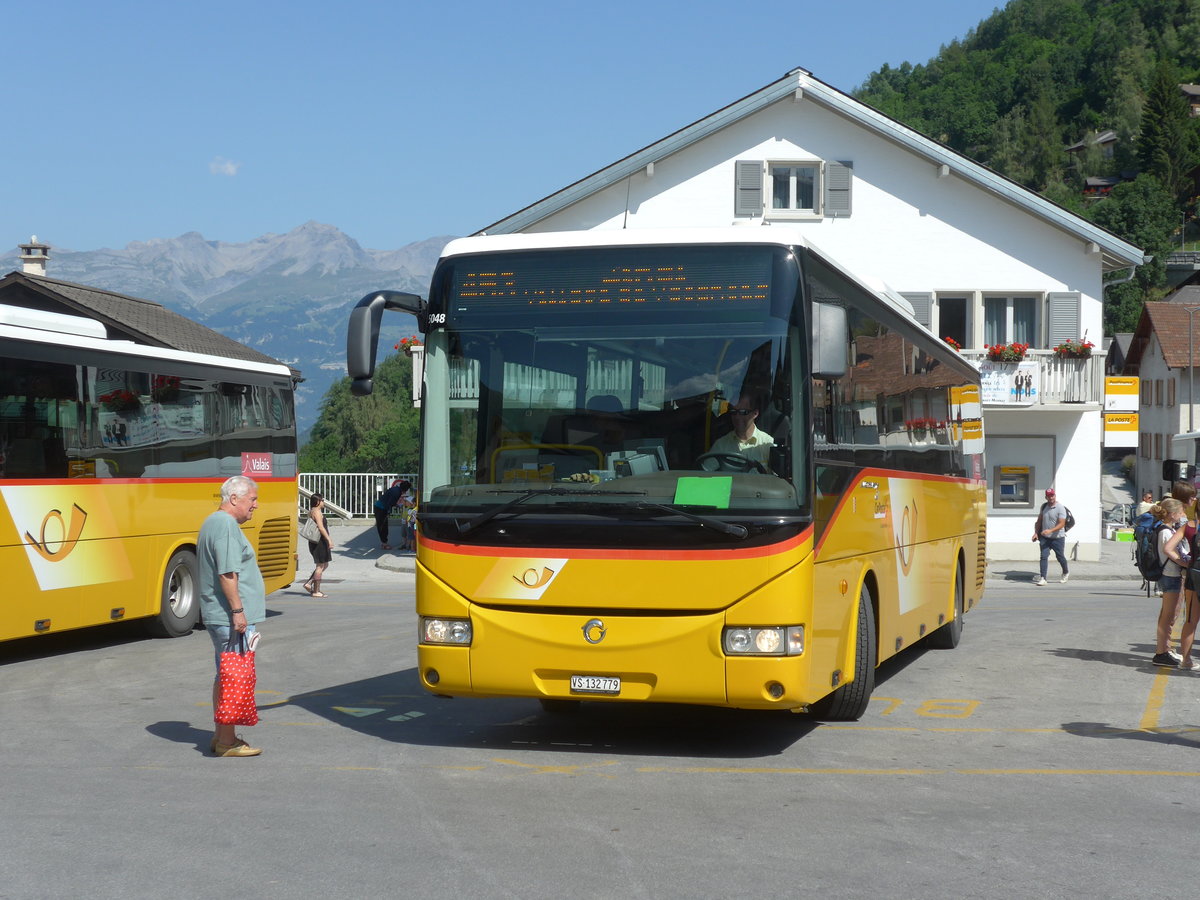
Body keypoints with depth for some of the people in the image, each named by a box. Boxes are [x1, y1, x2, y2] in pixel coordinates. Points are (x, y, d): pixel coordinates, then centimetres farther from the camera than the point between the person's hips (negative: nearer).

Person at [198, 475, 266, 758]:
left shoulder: (213, 522, 19)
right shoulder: (226, 525, -16)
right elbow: (227, 573, -23)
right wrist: (237, 610, -23)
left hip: (218, 616, 11)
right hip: (231, 617, -11)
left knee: (224, 676, 16)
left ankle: (221, 736, 22)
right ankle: (227, 742, -5)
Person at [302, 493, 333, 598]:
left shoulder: (311, 512, 16)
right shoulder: (317, 512, -14)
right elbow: (320, 527, -23)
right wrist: (329, 539, -25)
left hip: (315, 542, 10)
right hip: (319, 541, -10)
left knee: (324, 565, 16)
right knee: (320, 566, -4)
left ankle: (308, 583, 13)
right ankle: (316, 591, 0)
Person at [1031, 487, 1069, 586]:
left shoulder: (1060, 508, -14)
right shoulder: (1044, 506, 5)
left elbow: (1061, 524, -21)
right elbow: (1039, 520, 15)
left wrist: (1050, 531, -33)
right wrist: (1036, 533, 6)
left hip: (1058, 538, -4)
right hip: (1045, 537, 4)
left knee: (1060, 557, 10)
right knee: (1044, 556, -7)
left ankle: (1065, 573, 35)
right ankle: (1042, 578, -9)